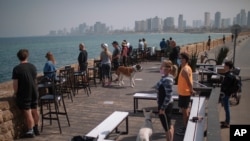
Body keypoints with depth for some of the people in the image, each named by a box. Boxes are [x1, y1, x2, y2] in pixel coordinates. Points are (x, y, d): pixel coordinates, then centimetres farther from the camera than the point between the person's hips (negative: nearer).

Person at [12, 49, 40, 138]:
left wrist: (15, 93, 1)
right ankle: (36, 129, 28)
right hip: (34, 93, 5)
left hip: (24, 95, -5)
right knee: (35, 111, 14)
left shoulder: (16, 69, -13)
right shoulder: (33, 67, 3)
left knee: (28, 113, 2)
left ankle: (30, 132, 10)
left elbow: (15, 83, -14)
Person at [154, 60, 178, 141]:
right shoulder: (165, 77, 5)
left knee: (167, 127, 5)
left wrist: (162, 108, -21)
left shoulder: (167, 79, -25)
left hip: (165, 106, -10)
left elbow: (168, 95, -26)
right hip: (166, 105, 10)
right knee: (169, 125, 21)